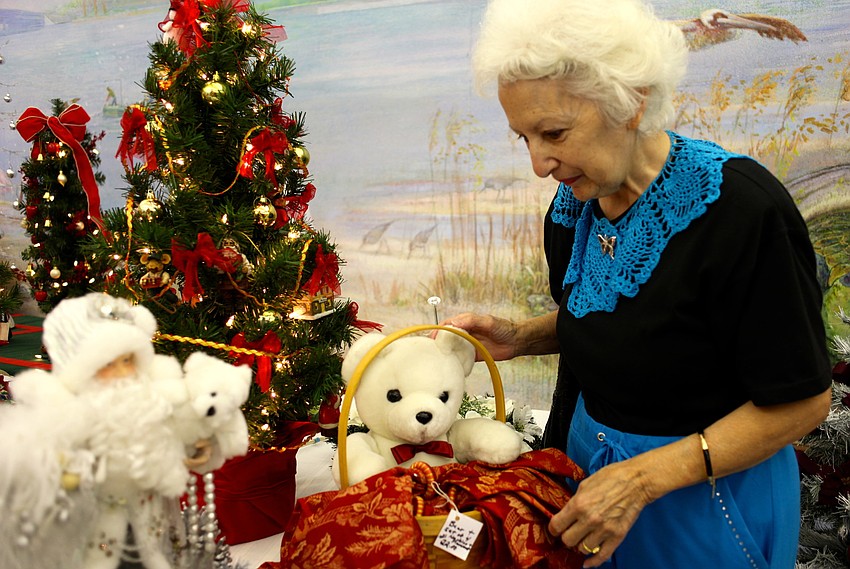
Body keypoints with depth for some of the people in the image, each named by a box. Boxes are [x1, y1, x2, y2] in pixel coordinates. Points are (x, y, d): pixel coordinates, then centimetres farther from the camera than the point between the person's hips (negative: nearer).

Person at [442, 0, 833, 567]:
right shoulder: (573, 204, -4)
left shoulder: (739, 207, -26)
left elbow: (802, 401, -21)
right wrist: (521, 338, -6)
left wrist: (643, 478, -25)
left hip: (707, 494, -6)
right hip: (586, 456, 6)